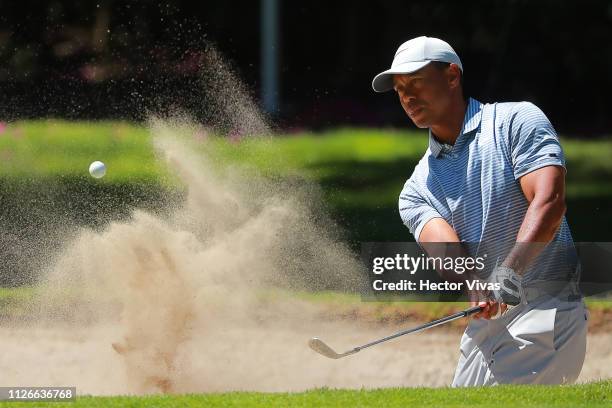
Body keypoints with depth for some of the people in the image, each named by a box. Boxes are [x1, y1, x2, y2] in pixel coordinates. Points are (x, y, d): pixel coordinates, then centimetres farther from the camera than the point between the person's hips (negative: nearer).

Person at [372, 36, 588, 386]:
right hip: (483, 325, 7)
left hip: (547, 314, -7)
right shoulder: (419, 188, 14)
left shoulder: (516, 121, -1)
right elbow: (444, 247, -6)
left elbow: (549, 201, -15)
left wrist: (510, 271, -31)